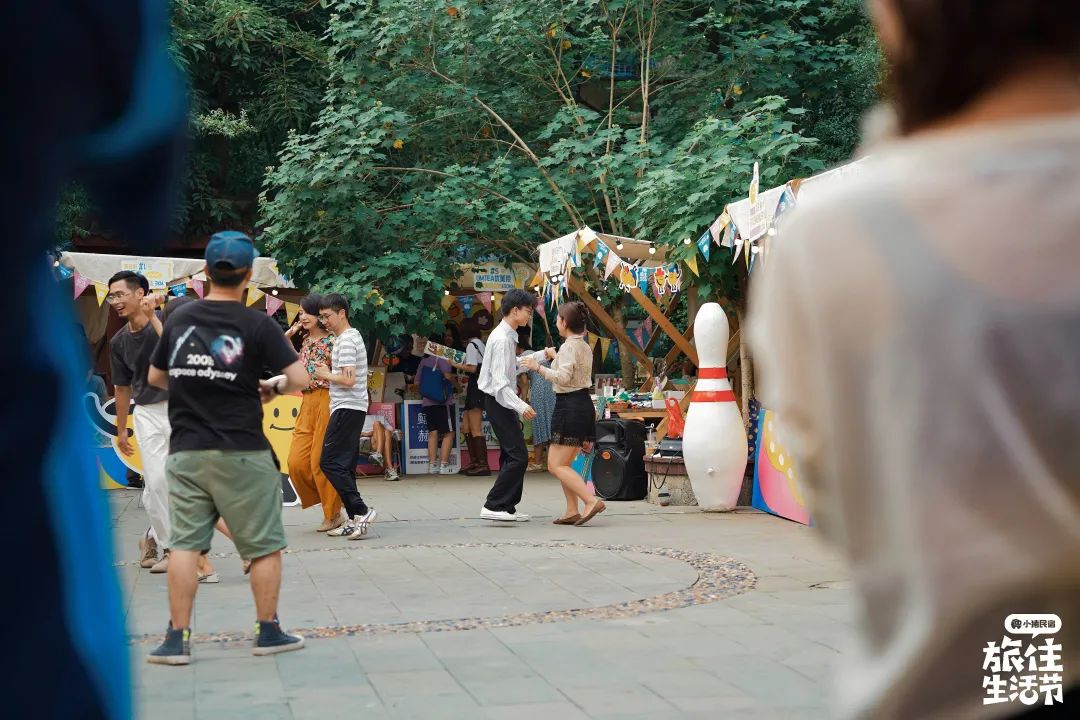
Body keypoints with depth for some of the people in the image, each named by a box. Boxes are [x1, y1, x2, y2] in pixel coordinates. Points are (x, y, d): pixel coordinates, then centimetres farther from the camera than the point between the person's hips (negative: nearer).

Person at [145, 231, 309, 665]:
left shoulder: (179, 320, 5)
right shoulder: (256, 325, -8)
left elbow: (155, 377, 17)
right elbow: (299, 379, -11)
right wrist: (272, 390, 8)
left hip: (186, 451, 4)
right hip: (241, 453, -4)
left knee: (185, 543, 5)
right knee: (265, 545, 9)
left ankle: (177, 639, 4)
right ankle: (268, 632, 15)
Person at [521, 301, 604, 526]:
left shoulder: (569, 347, -13)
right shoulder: (585, 347, 14)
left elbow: (563, 377, -25)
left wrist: (538, 367, -16)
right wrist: (556, 358, 34)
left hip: (569, 405, -9)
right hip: (583, 404, 10)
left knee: (557, 465, -7)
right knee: (562, 463, 16)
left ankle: (591, 500, -19)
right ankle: (572, 511, 13)